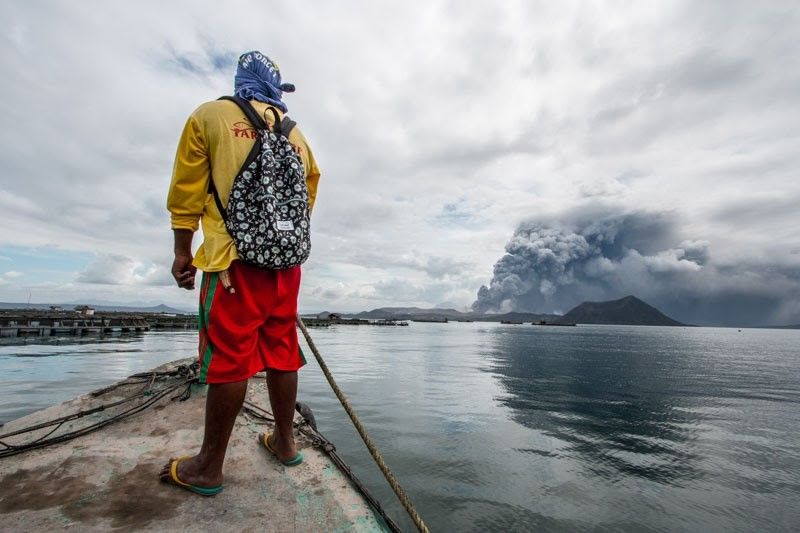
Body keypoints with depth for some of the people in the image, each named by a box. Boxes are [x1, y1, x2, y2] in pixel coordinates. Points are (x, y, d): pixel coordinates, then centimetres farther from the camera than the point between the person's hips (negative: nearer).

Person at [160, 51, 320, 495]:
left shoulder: (211, 116, 5)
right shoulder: (296, 134, 17)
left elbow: (187, 191, 1)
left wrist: (183, 251, 6)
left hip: (234, 259, -4)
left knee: (227, 357, -1)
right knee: (282, 352, 11)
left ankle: (209, 467, 13)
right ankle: (285, 442, 26)